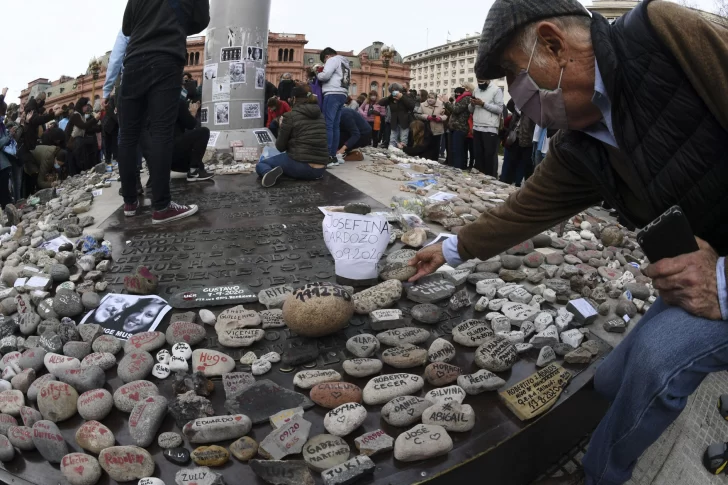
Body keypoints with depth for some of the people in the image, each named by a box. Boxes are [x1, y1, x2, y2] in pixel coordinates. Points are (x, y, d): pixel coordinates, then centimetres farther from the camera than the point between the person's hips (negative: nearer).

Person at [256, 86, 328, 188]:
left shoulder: (290, 116, -6)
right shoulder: (320, 115, 12)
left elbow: (280, 147, 0)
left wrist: (282, 127, 16)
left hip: (299, 166, -7)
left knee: (260, 164, 10)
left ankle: (268, 172, -21)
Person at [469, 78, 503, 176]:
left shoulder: (496, 90, -4)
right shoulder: (476, 90, 14)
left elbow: (500, 109, -12)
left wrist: (483, 104, -15)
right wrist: (472, 104, -4)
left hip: (490, 129, -6)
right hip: (476, 128, 6)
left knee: (490, 157, -3)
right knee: (478, 156, 11)